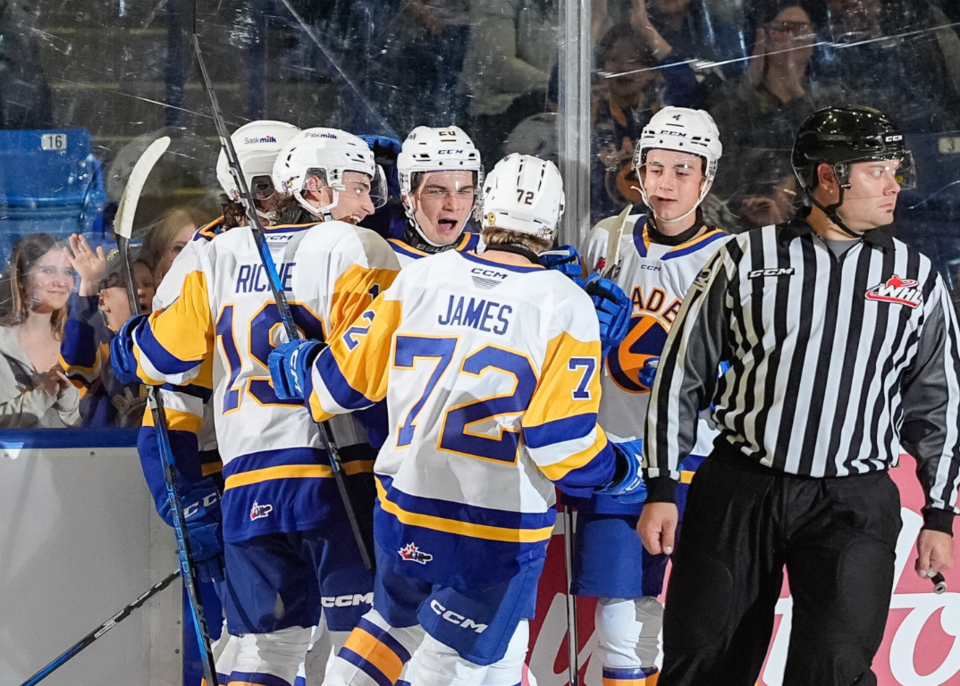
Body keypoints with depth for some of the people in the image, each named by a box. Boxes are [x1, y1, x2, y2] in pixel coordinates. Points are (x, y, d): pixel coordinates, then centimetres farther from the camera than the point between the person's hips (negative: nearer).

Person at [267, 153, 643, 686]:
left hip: (403, 507, 4)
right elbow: (562, 438, -14)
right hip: (497, 531, -4)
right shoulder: (564, 306, -9)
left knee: (394, 619, 29)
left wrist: (294, 367, 29)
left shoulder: (420, 277, 1)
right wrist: (622, 470, 6)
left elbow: (346, 378, 7)